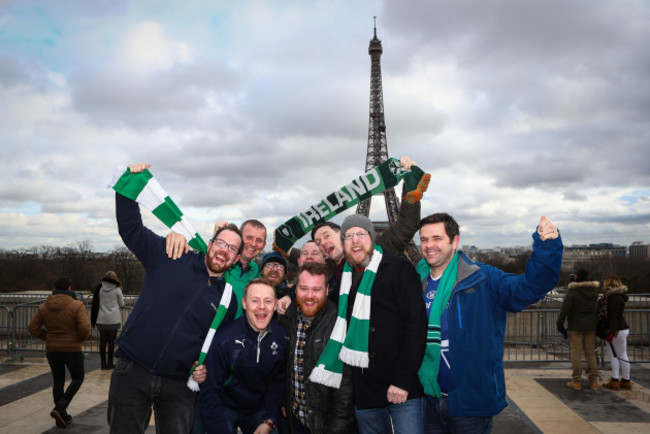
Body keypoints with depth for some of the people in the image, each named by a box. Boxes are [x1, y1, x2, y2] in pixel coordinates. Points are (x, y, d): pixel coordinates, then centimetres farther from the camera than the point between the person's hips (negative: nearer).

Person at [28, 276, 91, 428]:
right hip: (72, 350, -4)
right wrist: (80, 339, -2)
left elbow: (33, 328, -1)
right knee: (77, 379, 14)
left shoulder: (44, 307, 0)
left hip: (52, 350, 4)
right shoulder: (77, 305, -14)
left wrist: (49, 337, 12)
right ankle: (60, 408, -4)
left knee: (58, 381, 17)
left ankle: (62, 417, 20)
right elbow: (85, 328, -22)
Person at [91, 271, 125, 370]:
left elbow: (95, 303, 6)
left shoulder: (99, 288, 3)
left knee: (103, 340, 9)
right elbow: (122, 304, 3)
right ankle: (110, 362, 7)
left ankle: (103, 362, 10)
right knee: (111, 340, 4)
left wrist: (93, 319, 12)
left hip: (101, 319, 2)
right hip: (114, 319, -2)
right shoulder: (117, 290, -4)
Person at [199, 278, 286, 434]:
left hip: (260, 410, 3)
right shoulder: (224, 339, -22)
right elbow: (209, 392, -15)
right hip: (226, 409, -3)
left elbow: (278, 381, 1)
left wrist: (269, 421, -5)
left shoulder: (281, 335, -12)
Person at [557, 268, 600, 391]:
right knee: (591, 353, 10)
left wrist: (560, 323, -5)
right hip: (590, 327, 5)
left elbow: (565, 309, -14)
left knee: (576, 353, 1)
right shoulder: (594, 290, 1)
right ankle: (593, 382, 12)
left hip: (576, 327, -4)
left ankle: (576, 382, 3)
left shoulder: (572, 291, -14)